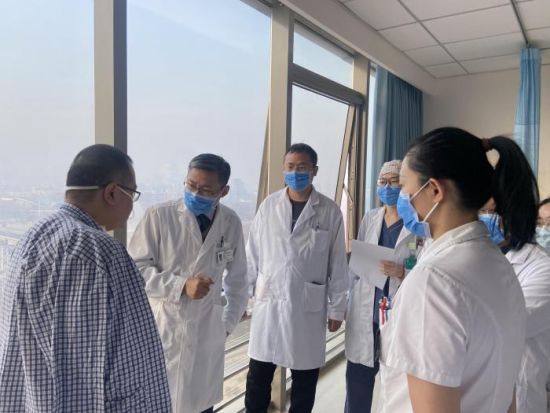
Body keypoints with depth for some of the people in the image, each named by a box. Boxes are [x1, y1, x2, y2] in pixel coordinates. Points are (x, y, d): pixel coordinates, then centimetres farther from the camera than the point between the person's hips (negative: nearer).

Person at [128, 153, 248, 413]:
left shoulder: (231, 223, -2)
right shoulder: (159, 216, -13)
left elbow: (237, 279, 9)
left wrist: (228, 323, 9)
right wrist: (180, 286, -19)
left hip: (207, 332, 3)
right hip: (161, 329, -2)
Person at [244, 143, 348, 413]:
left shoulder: (330, 211, -4)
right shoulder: (268, 206, 0)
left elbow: (338, 264, -1)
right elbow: (252, 255, 4)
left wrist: (337, 308, 1)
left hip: (309, 305, -1)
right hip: (268, 302, 2)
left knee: (304, 378, 13)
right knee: (258, 376, 12)